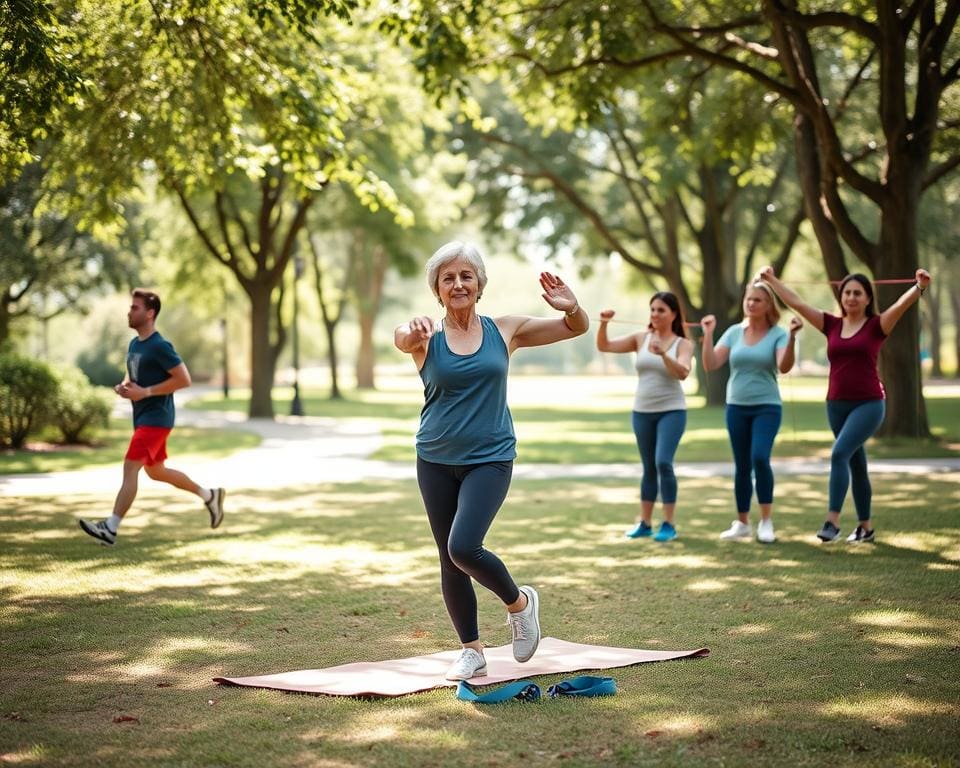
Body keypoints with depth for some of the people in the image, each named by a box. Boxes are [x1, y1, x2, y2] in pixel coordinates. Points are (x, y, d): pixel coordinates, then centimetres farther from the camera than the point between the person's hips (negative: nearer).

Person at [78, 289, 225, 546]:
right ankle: (209, 495, 32)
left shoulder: (159, 346, -16)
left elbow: (184, 379, -19)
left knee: (130, 468, -14)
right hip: (142, 417, 10)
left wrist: (145, 392, -21)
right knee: (155, 471, 19)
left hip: (155, 418, -10)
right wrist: (124, 386, 1)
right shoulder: (134, 344, 11)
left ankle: (110, 528, -15)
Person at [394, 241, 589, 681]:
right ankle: (471, 651, 22)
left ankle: (519, 602, 8)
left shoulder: (503, 330, 0)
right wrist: (411, 331, -53)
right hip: (436, 461, 2)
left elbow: (577, 329, 6)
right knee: (449, 560, 7)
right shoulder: (427, 337, -3)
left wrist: (571, 306, -19)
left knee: (464, 548, -19)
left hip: (489, 458, -2)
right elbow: (401, 339, -28)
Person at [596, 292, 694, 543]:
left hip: (671, 411, -4)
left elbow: (682, 373, -21)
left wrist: (663, 354, -35)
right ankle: (644, 523, 20)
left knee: (663, 463, -17)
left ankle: (669, 525, -9)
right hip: (642, 412, 4)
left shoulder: (683, 344, -4)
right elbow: (604, 346, 0)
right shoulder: (640, 338, 4)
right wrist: (604, 324, -17)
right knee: (648, 468, 12)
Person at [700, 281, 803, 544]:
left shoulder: (777, 334, -5)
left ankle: (766, 521, -12)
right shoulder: (734, 332, 5)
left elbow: (784, 367, -20)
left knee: (760, 457, -22)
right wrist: (708, 334, -9)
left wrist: (792, 338, -32)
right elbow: (711, 365, 0)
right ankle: (742, 523, 21)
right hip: (736, 406, 4)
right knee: (741, 466, 9)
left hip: (767, 406, -4)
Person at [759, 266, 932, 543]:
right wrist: (772, 280, 10)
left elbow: (901, 304, -19)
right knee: (856, 465, 13)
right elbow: (796, 303, 10)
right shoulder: (832, 325, 8)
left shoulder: (876, 326, -2)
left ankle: (832, 521, -23)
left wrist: (919, 287, -36)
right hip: (836, 404, 5)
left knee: (840, 454, -22)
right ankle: (865, 526, 23)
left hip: (868, 404, -5)